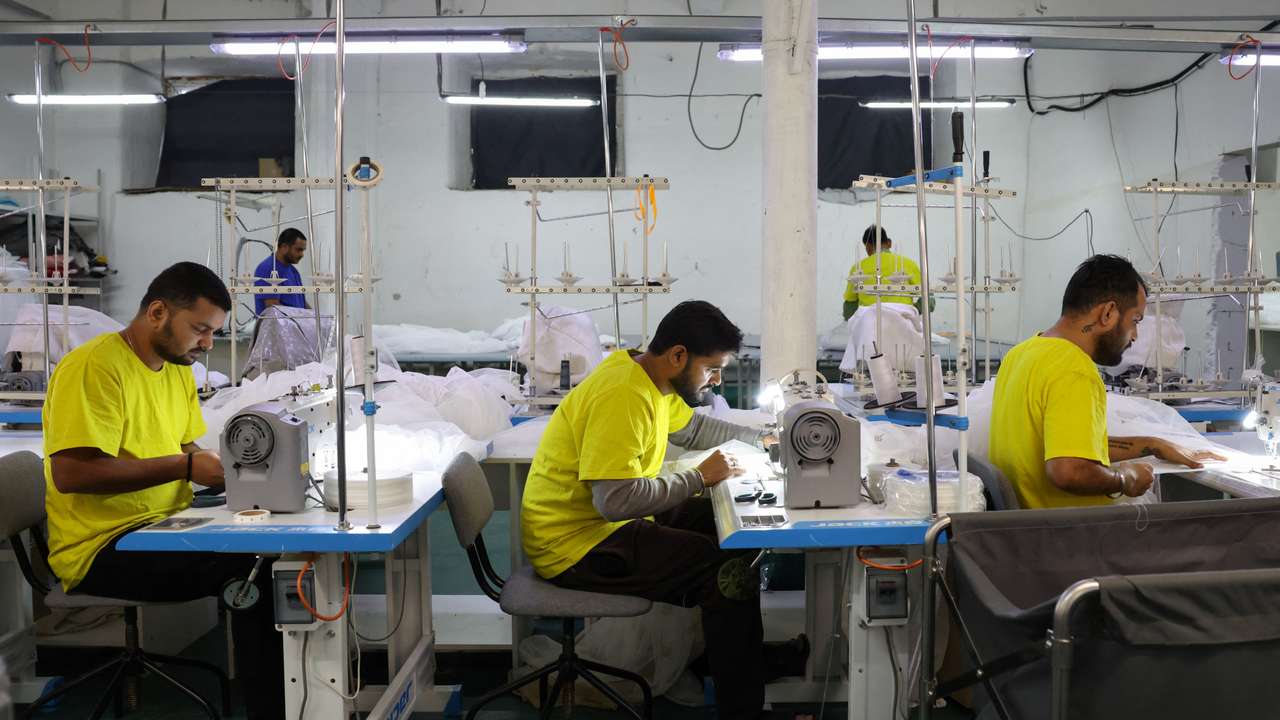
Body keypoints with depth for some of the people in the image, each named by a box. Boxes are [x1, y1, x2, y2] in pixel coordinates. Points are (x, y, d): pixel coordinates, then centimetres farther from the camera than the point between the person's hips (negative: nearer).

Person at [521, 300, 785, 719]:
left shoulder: (652, 377, 5)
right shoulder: (623, 396, -26)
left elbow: (690, 428, 25)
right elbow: (614, 500, -33)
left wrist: (759, 439, 15)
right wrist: (699, 478, -21)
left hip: (611, 522, 11)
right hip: (576, 543, -11)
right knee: (731, 571, -15)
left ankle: (749, 652, 29)